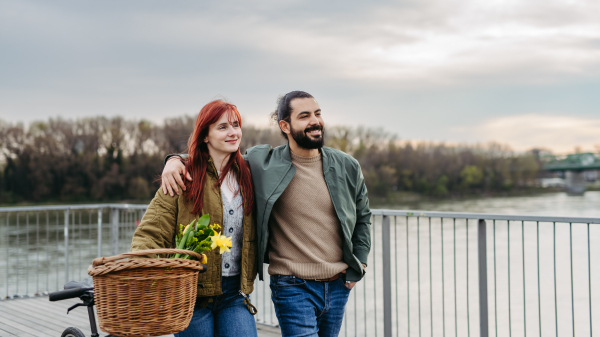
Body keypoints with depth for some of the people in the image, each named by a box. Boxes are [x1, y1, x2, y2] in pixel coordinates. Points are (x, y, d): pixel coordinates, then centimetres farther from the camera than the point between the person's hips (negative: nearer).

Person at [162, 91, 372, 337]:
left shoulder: (347, 167, 5)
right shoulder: (265, 164, -4)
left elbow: (362, 216, 18)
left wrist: (358, 264, 10)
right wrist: (175, 159, -12)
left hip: (339, 287, 4)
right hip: (293, 288, -4)